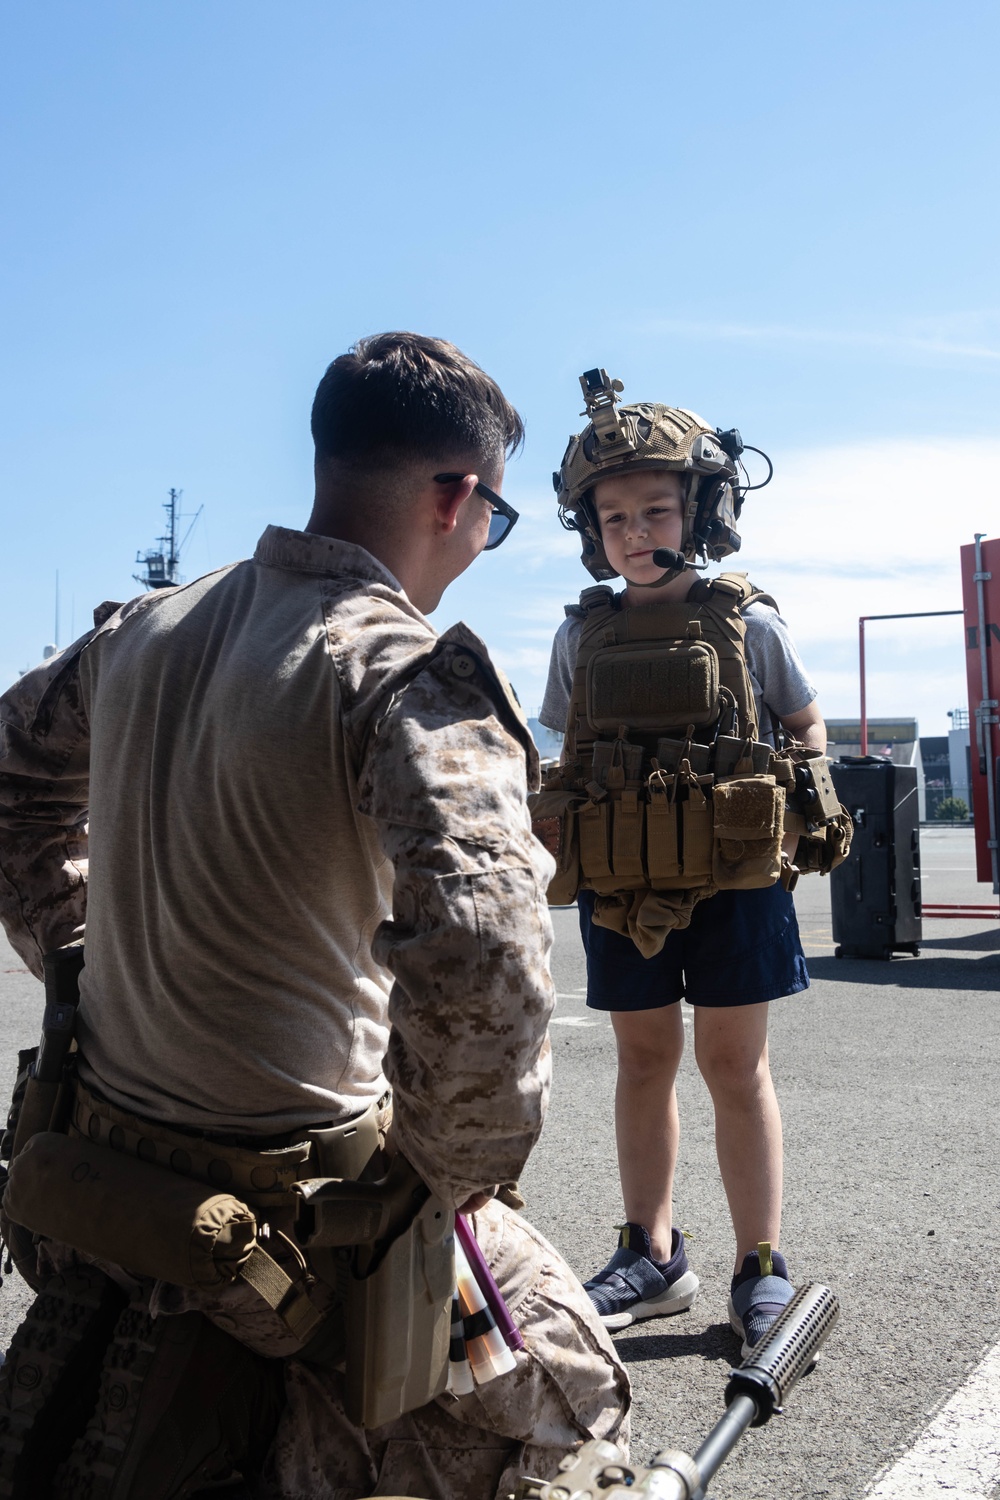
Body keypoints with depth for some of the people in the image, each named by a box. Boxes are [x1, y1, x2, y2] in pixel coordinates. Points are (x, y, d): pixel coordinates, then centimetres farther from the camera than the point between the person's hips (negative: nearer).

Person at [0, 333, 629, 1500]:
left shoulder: (147, 628, 2)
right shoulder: (412, 673, -21)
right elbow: (479, 953, -34)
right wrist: (457, 1174, -18)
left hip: (99, 1143, 7)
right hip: (292, 1193, -7)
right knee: (569, 1398, 12)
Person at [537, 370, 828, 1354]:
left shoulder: (747, 623, -4)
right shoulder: (582, 635, 3)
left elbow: (807, 726, 7)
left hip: (732, 879, -3)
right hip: (620, 886, 3)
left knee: (734, 1066, 6)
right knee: (643, 1061, 13)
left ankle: (761, 1265, 20)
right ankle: (652, 1257, 27)